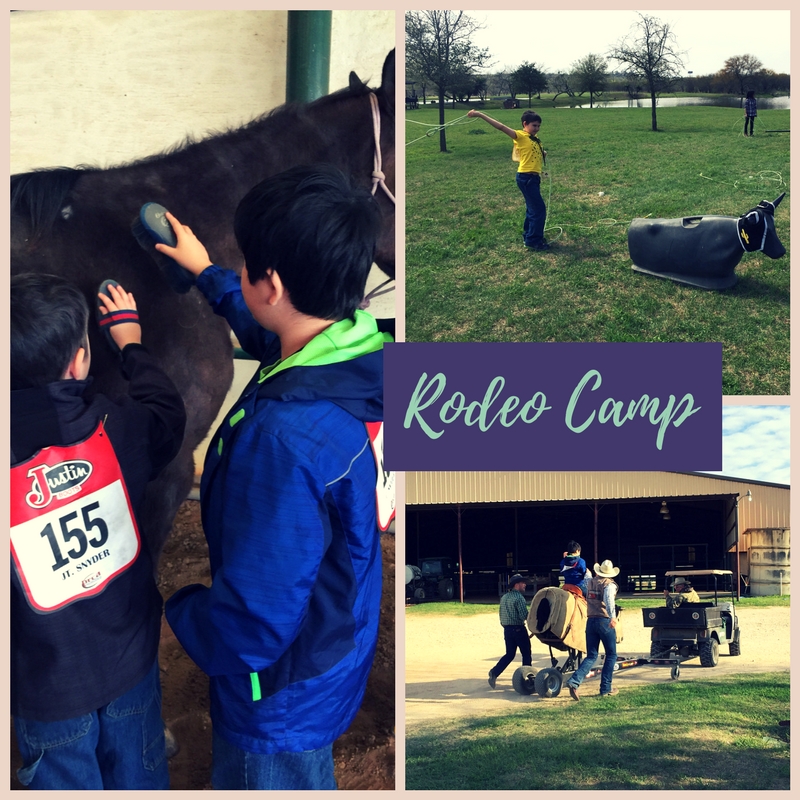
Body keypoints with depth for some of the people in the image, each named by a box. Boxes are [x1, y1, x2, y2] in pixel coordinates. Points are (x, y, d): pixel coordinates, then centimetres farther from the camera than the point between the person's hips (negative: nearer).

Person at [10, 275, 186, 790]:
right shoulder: (119, 430, -20)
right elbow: (167, 410, 5)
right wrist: (131, 342, 21)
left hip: (47, 686, -2)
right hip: (131, 657, 2)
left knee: (68, 784, 22)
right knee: (140, 776, 25)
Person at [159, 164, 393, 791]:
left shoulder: (287, 439, -40)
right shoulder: (359, 358, -12)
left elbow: (253, 623, -33)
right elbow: (269, 332, 14)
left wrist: (179, 611, -12)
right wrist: (207, 274, 27)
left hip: (283, 694, -7)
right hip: (337, 651, 7)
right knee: (311, 782, 32)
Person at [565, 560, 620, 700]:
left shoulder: (590, 582, 10)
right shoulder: (609, 585, -8)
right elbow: (609, 599, -29)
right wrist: (613, 616, -40)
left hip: (591, 621, 5)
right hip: (605, 621, -5)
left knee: (591, 656, 8)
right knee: (611, 655, 10)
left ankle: (574, 681, -13)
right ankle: (605, 689, 9)